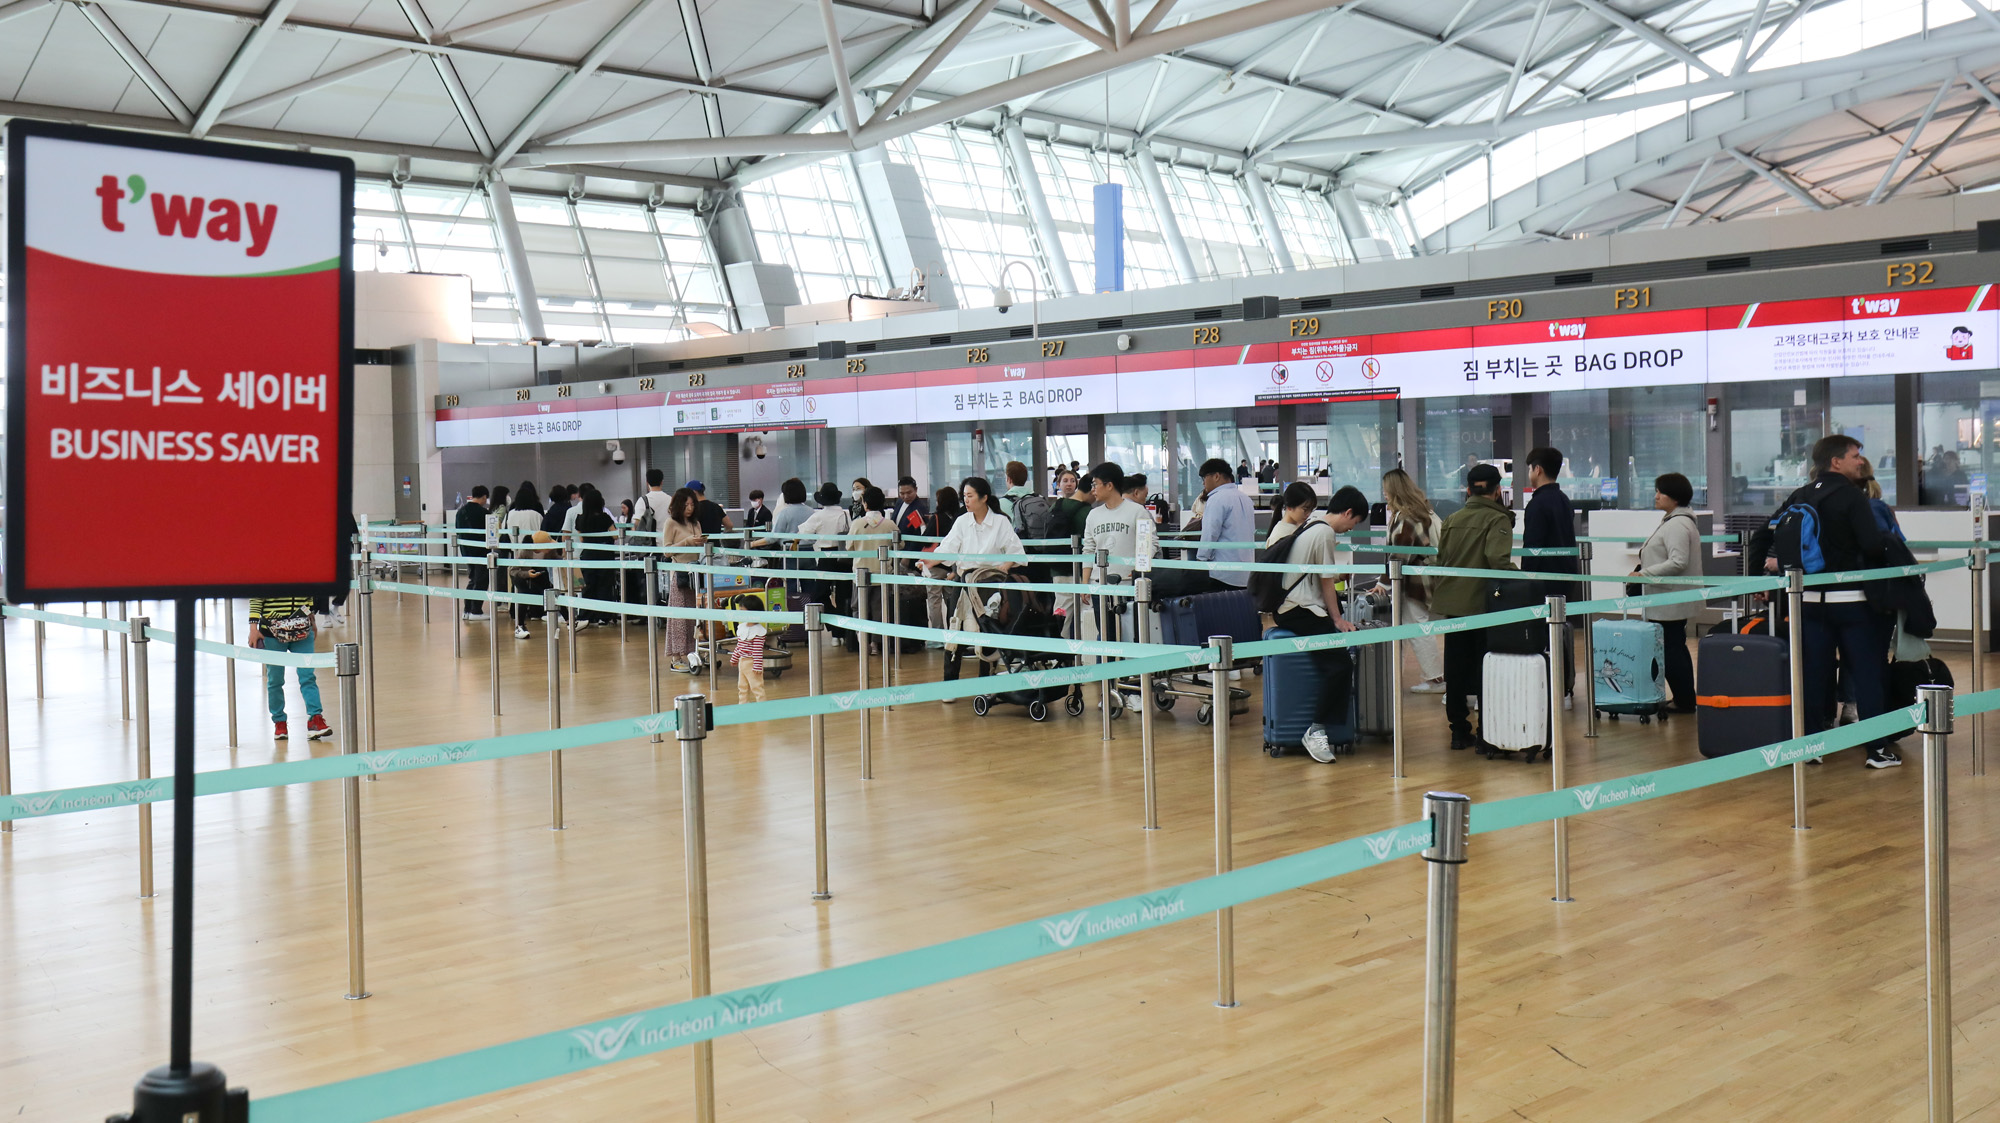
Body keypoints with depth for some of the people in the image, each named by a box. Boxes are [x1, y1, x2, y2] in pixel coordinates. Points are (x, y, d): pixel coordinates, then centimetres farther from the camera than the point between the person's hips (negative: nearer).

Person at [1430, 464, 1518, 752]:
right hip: (1483, 603, -5)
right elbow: (1498, 560, -21)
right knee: (1486, 668, 5)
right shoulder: (1498, 519, -7)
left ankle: (1459, 730, 15)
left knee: (1456, 666, 10)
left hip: (1451, 602, 5)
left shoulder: (1451, 520, 12)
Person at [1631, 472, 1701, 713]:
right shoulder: (1671, 521, 16)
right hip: (1671, 600, 11)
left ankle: (1684, 701, 0)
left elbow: (1678, 562, -25)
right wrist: (1641, 570, 15)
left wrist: (1644, 574, -22)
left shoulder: (1678, 525, -17)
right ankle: (1684, 699, 21)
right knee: (1675, 649, 15)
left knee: (1672, 650, -6)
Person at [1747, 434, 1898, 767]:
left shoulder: (1799, 497, 8)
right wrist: (1887, 539, 1)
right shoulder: (1851, 496, -10)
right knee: (1867, 672, 1)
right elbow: (1872, 544, -20)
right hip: (1850, 597, -5)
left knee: (1813, 672, 9)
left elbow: (1763, 536, 10)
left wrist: (1757, 571, 20)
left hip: (1812, 598, 5)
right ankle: (1877, 749, 2)